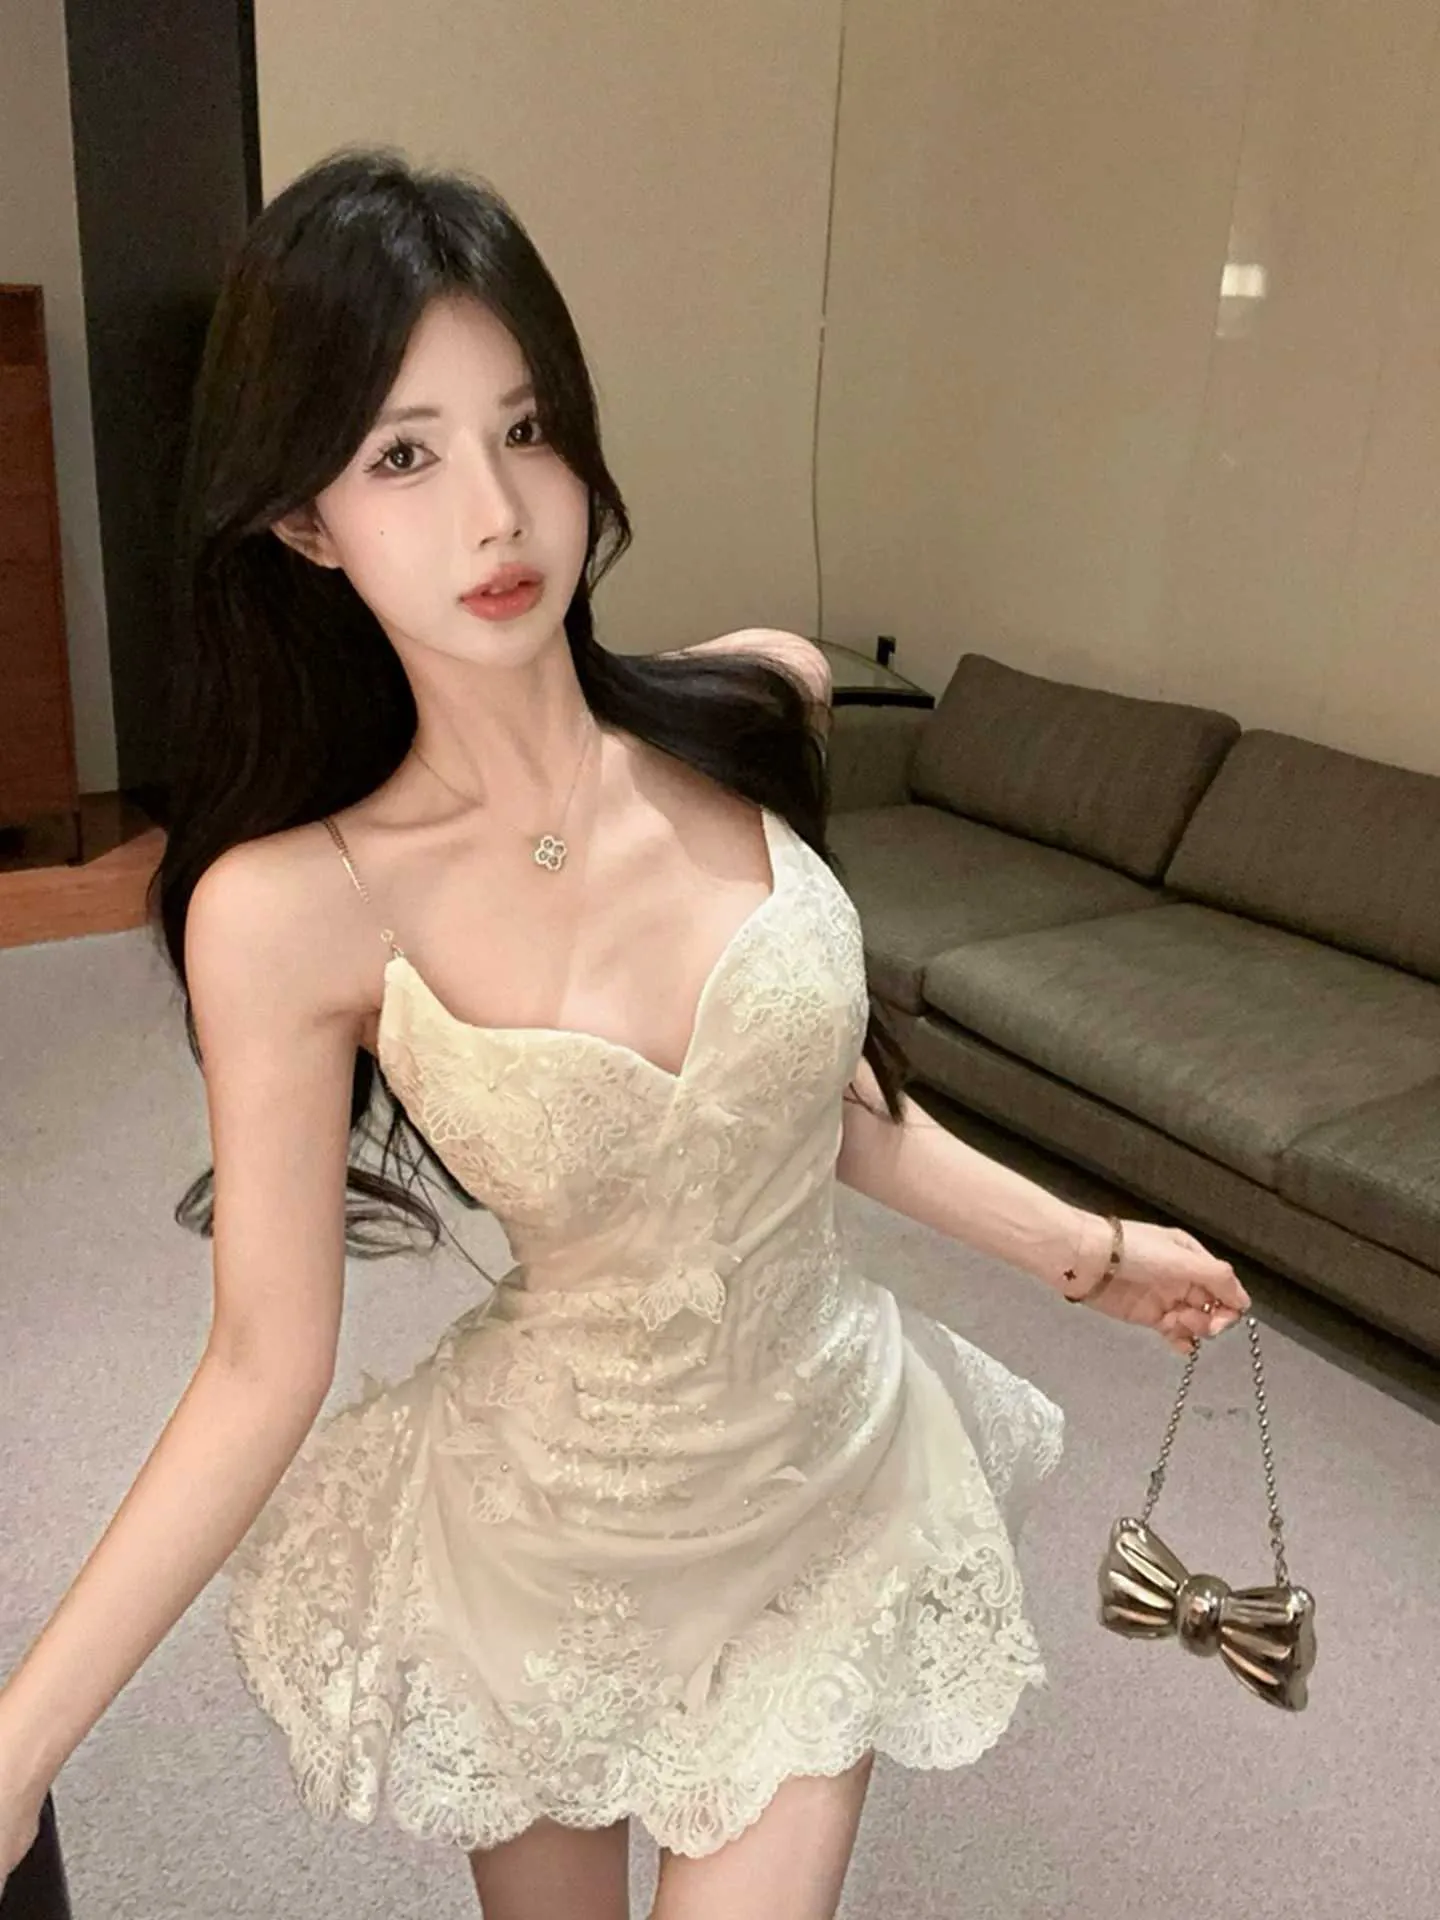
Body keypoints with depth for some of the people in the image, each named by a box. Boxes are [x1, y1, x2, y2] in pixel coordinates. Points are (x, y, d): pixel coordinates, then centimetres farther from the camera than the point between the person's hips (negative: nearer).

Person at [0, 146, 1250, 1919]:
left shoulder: (756, 711, -13)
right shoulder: (288, 910, -21)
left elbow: (820, 1082, 1)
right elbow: (265, 1368, -13)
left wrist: (1087, 1253, 9)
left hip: (828, 1489, 2)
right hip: (546, 1535, -1)